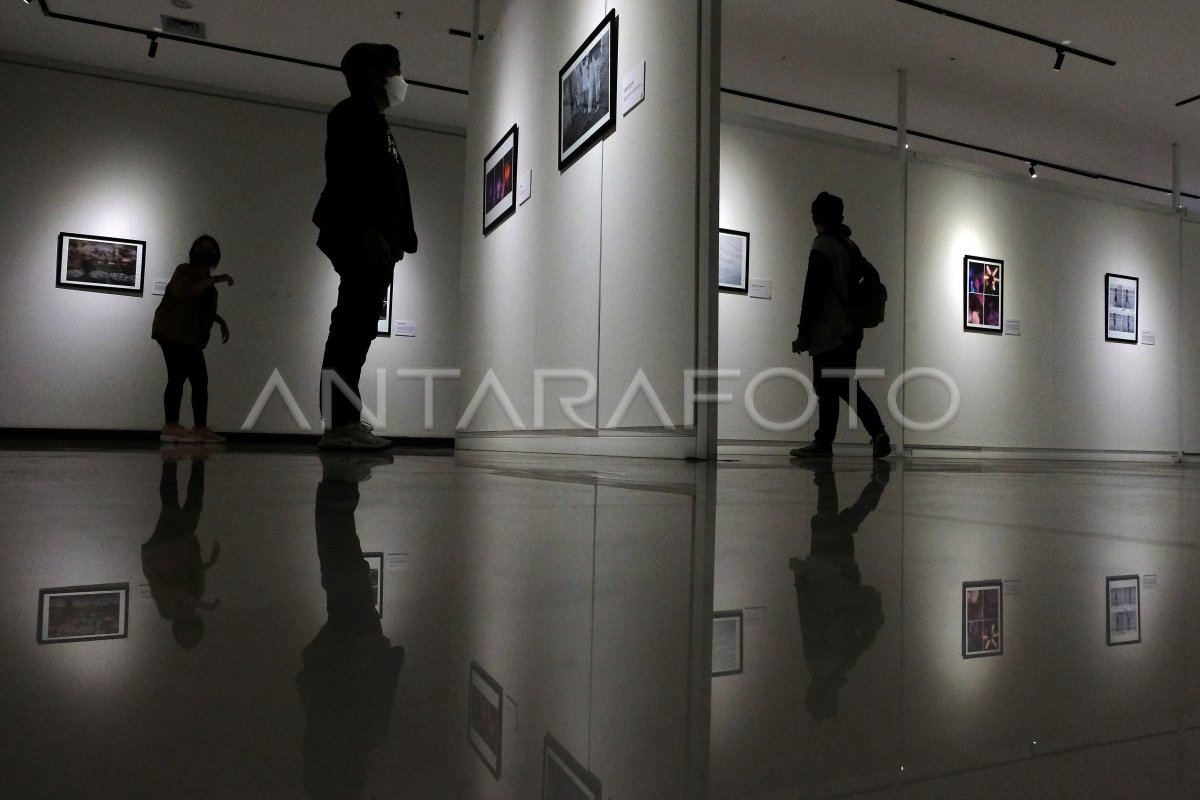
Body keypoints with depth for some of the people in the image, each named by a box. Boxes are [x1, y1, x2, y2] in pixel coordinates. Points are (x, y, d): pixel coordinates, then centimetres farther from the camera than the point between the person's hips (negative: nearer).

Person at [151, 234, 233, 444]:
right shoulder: (183, 271, -7)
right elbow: (186, 291, -29)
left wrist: (222, 322, 12)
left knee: (200, 380, 5)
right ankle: (171, 426, -15)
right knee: (178, 376, -15)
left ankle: (201, 428, 8)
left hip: (191, 337, 9)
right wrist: (215, 280, -29)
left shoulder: (207, 281, 18)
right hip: (172, 332, -9)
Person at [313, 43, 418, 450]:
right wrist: (369, 229, -23)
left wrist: (396, 240, 14)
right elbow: (346, 175, -12)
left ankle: (343, 422, 4)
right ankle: (341, 422, -18)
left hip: (374, 242, 10)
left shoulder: (375, 123, 30)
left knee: (356, 330, 4)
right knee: (354, 328, -15)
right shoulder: (354, 113, 2)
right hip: (360, 239, -10)